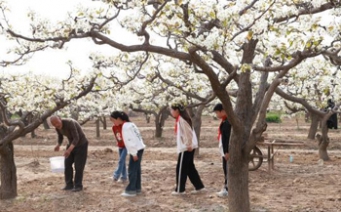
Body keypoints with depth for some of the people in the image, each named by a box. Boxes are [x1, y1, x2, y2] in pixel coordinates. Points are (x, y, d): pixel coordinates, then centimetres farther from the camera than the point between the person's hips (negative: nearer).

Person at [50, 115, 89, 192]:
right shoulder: (57, 127, -10)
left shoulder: (70, 123, -35)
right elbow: (60, 137, 9)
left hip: (81, 144, -7)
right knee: (67, 164, 1)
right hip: (72, 144, 7)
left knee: (78, 166, -7)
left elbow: (76, 138, -36)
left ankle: (78, 186, 6)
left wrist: (69, 150, -47)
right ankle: (69, 185, 11)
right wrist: (58, 145, -10)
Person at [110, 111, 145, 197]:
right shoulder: (130, 124, 12)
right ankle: (137, 188, 21)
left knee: (132, 170, -4)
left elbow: (130, 140, -20)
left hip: (136, 150, -10)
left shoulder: (125, 126, -16)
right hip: (139, 148, 10)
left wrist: (134, 153, -19)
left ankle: (131, 190, 1)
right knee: (136, 169, 15)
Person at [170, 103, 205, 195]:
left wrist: (188, 145, -18)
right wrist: (189, 145, 14)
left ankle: (179, 189, 8)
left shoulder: (181, 120, -15)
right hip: (186, 147, 9)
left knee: (181, 168, -1)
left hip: (186, 148, -9)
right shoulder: (180, 119, 14)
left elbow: (188, 133, -21)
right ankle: (199, 186, 18)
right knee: (190, 167, 14)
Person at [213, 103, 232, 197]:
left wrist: (227, 152, -21)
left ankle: (228, 190, 3)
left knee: (228, 170, -3)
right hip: (225, 150, 10)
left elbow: (228, 138, -22)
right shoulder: (224, 121, 12)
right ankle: (227, 188, 22)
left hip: (227, 151, -10)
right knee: (226, 170, 14)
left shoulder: (227, 122, -19)